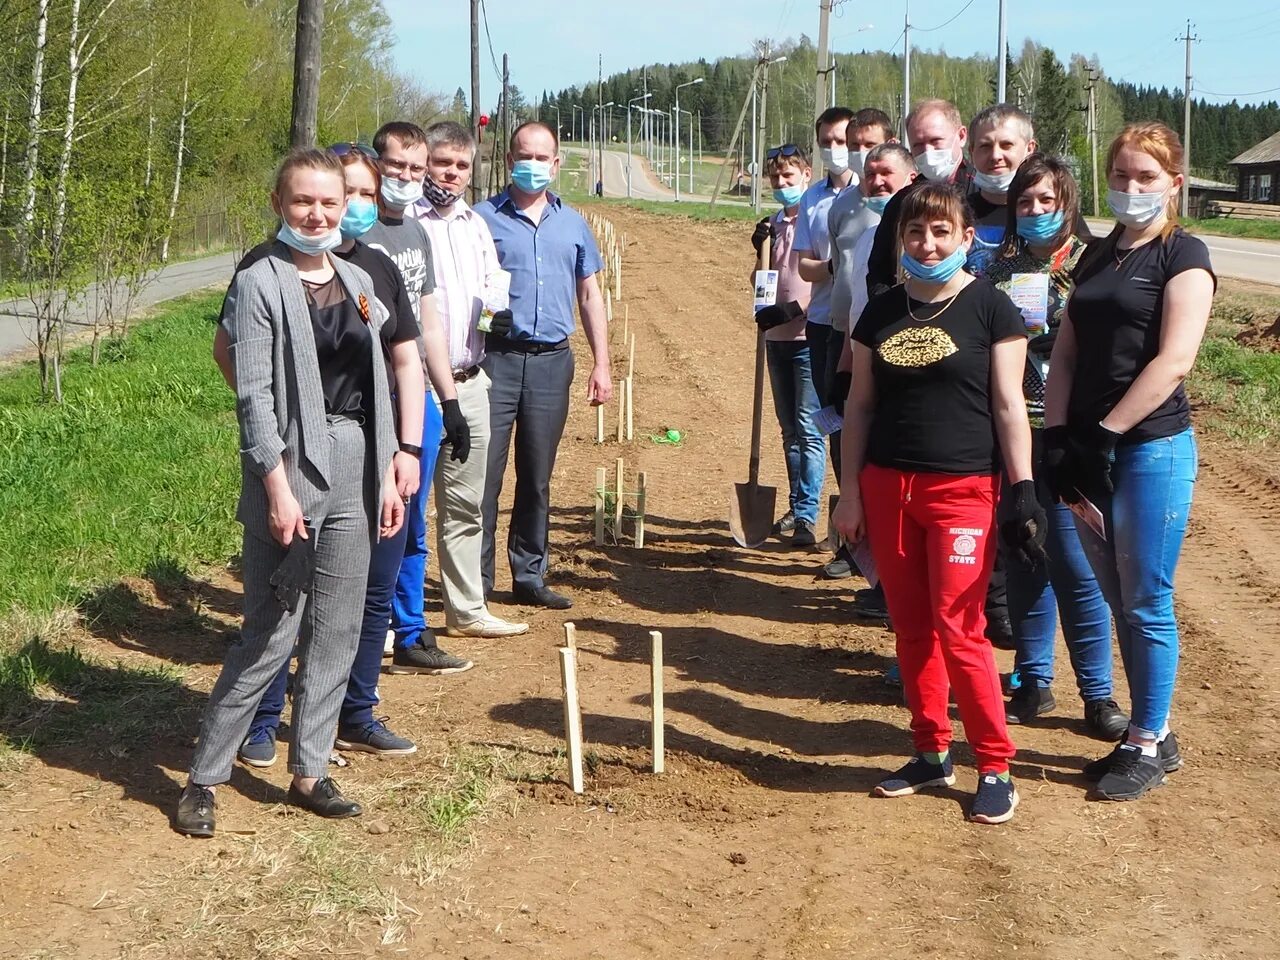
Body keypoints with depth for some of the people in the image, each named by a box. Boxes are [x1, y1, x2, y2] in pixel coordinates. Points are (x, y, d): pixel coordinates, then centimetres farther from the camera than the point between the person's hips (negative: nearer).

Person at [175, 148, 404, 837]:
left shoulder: (357, 282, 12)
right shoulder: (261, 284, -7)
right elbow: (253, 397, -12)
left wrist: (386, 477, 11)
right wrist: (278, 487, -18)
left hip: (355, 471, 6)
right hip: (291, 468, -6)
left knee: (337, 632, 10)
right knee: (272, 634, -4)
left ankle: (309, 772, 21)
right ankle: (204, 778, 9)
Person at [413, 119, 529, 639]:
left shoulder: (476, 225, 16)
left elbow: (494, 293, 24)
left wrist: (498, 313, 0)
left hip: (470, 382, 7)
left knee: (465, 503, 13)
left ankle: (466, 610, 22)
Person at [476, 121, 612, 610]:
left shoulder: (573, 224, 14)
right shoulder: (483, 218, 1)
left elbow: (590, 296, 17)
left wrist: (601, 364, 10)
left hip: (552, 362, 4)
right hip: (496, 358, -3)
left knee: (537, 476, 10)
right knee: (484, 472, -5)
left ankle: (529, 575, 18)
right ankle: (475, 578, 3)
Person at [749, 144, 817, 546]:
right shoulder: (774, 223, 13)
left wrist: (793, 309, -20)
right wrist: (759, 249, 2)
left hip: (809, 336, -7)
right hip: (777, 337, 8)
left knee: (809, 427, -8)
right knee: (789, 428, 14)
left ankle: (806, 516, -7)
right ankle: (796, 508, 23)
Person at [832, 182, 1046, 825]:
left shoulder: (990, 308, -3)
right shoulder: (882, 312, 8)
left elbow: (1008, 406, -4)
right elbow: (859, 405, 11)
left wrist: (1024, 493, -8)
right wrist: (851, 490, 7)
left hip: (964, 489, -5)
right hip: (888, 485, 5)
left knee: (957, 628, -7)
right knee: (911, 626, 9)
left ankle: (995, 767, 5)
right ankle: (932, 752, 22)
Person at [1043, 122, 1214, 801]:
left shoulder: (1182, 256, -6)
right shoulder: (1097, 256, 14)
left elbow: (1172, 361, -16)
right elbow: (1065, 353, 11)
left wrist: (1104, 435, -18)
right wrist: (1058, 437, -3)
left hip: (1152, 449, -7)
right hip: (1091, 449, 7)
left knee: (1147, 605, 0)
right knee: (1118, 600, 12)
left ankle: (1148, 744, 12)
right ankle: (1152, 733, 24)